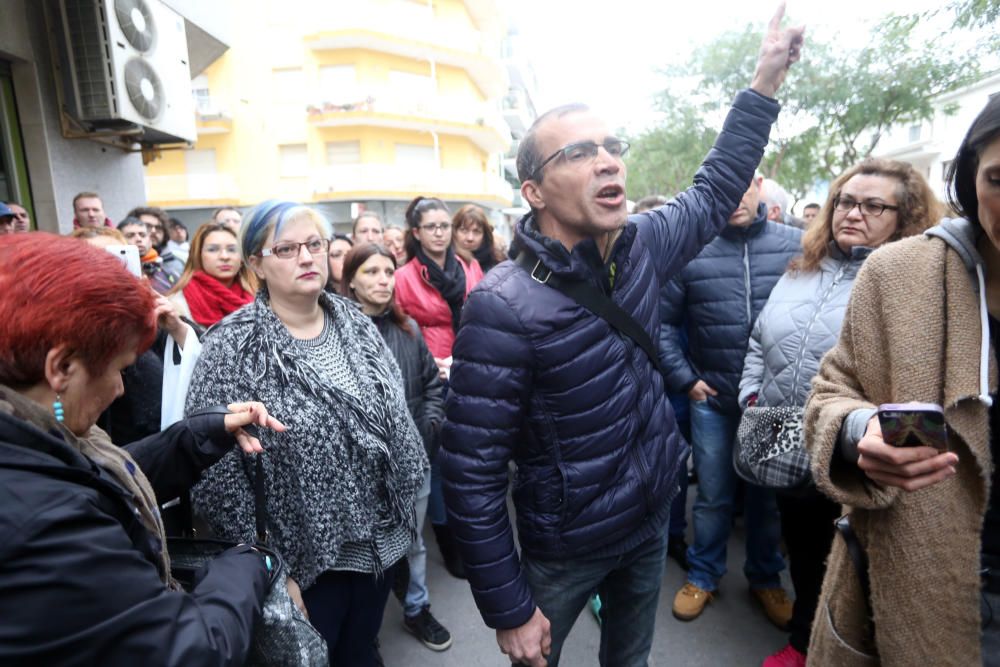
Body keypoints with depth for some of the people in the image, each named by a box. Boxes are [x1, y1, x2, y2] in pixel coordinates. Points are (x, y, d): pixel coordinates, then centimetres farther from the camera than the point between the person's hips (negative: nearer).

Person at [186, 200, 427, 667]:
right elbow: (217, 473, -17)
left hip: (380, 540, 5)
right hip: (304, 558, -4)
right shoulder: (231, 349, -16)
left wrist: (407, 499, 7)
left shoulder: (355, 322, 0)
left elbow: (396, 416, 7)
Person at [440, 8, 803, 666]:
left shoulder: (641, 244, -8)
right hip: (566, 548, -5)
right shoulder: (504, 307, -29)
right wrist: (508, 610, -17)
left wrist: (766, 79, 9)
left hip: (654, 516, 6)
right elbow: (472, 473, -24)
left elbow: (713, 194, 12)